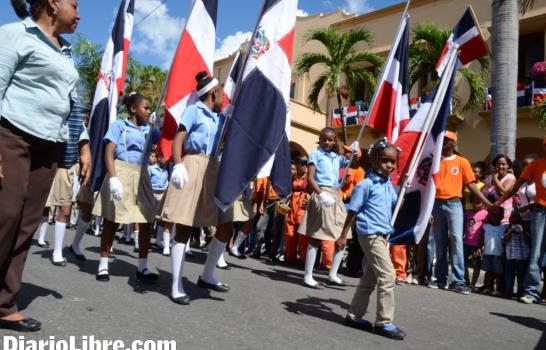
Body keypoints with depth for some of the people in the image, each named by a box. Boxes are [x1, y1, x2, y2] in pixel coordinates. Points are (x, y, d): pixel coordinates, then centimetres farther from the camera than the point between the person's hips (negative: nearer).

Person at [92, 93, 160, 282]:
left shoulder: (149, 130, 16)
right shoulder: (119, 125, 1)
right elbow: (108, 153, -9)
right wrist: (113, 178, -21)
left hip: (141, 176, 5)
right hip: (121, 172, -5)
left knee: (147, 220, 1)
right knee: (112, 220, 1)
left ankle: (142, 267, 11)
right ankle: (103, 265, 13)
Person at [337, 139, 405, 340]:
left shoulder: (389, 185, 12)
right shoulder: (366, 185, -11)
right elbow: (352, 212, -10)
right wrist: (343, 236, -11)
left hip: (383, 235, 9)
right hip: (371, 235, -9)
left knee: (369, 278, 13)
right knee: (387, 275, -10)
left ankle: (354, 315, 24)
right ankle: (384, 322, 0)